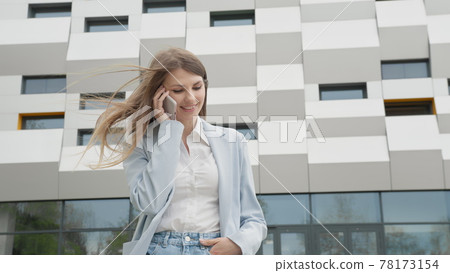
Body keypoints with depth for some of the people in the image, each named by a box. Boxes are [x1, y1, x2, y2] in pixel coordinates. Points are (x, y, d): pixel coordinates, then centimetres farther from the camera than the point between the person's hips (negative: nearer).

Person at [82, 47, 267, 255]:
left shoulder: (232, 142, 11)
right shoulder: (139, 144, 9)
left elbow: (253, 219, 13)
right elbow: (149, 203, -10)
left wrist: (238, 242, -9)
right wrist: (168, 129, -4)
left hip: (215, 252, 1)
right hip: (158, 249, 0)